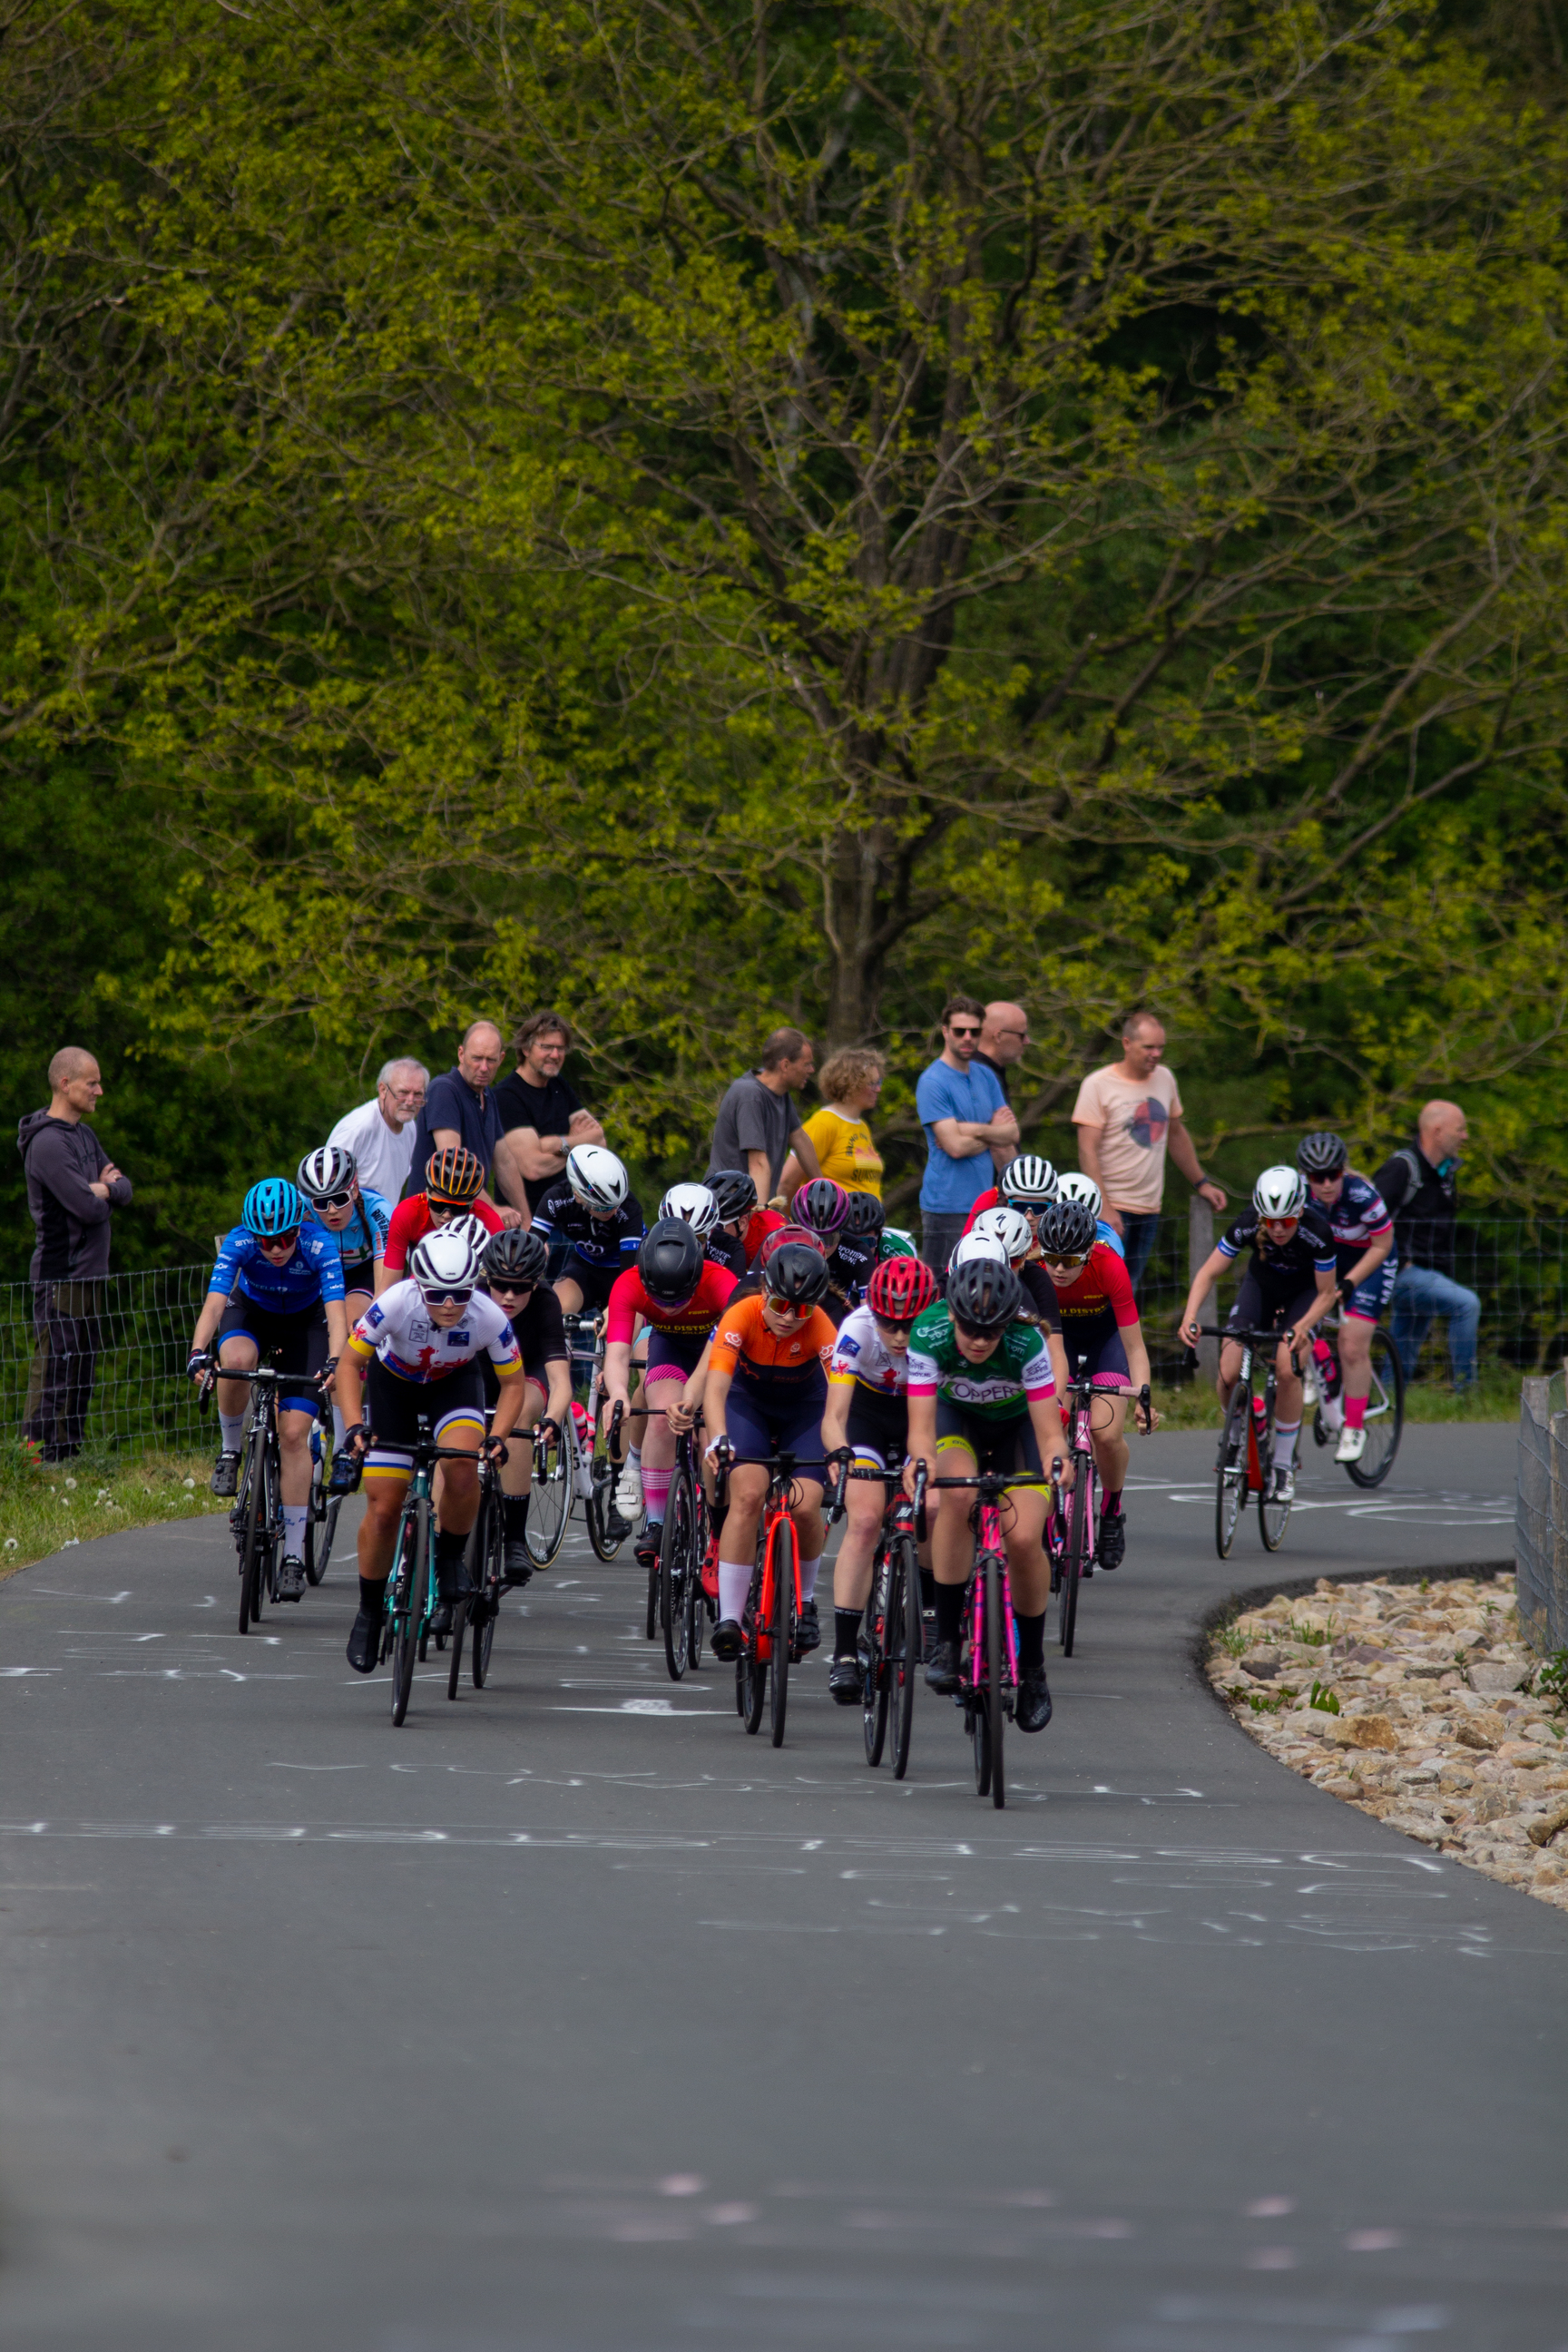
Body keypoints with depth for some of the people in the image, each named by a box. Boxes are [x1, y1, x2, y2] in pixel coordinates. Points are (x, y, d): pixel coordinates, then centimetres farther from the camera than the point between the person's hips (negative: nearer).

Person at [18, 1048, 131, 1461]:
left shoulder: (84, 1136, 14)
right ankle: (36, 1460, -8)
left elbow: (124, 1190, 11)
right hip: (61, 1276, -10)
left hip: (89, 1273, 10)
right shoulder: (48, 1142, -17)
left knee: (83, 1374, 13)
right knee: (54, 1374, -9)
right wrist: (103, 1196, -1)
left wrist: (102, 1189, -10)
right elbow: (88, 1209, -23)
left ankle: (70, 1457, 18)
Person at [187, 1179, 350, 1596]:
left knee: (294, 1434, -12)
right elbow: (214, 1304, -37)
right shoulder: (239, 1242, -29)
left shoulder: (319, 1245, -32)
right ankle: (230, 1450, -9)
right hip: (251, 1312, 1)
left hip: (304, 1322, -1)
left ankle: (294, 1555, -6)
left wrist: (334, 1362, -57)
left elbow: (336, 1315, -39)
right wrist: (198, 1352, -55)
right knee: (236, 1360, -37)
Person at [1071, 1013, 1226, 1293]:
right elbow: (1088, 1151, -12)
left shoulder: (1164, 1079, 10)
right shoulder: (1098, 1085, -8)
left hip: (1149, 1207, 6)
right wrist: (1104, 1208, -19)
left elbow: (1176, 1135, 25)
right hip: (1111, 1207, -6)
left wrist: (1201, 1183, 25)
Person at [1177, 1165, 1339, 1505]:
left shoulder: (1317, 1232, -34)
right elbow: (1208, 1273, -22)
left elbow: (1326, 1294, -22)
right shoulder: (1247, 1226, -30)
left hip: (1304, 1291, -2)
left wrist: (1302, 1326, -40)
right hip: (1261, 1284, 2)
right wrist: (1189, 1317, -37)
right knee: (1228, 1373, -17)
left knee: (1287, 1368, -26)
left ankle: (1283, 1466, -10)